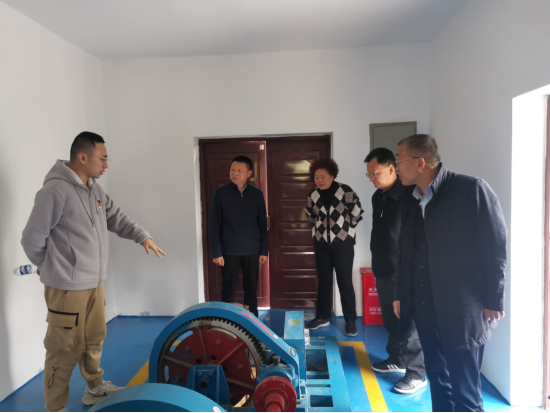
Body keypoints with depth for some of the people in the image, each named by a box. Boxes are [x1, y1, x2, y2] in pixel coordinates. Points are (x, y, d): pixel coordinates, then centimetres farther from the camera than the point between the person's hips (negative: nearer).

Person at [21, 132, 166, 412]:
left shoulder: (94, 189, 7)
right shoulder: (55, 191, -20)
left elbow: (116, 217, 14)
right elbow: (32, 239, -14)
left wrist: (143, 236, 1)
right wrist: (49, 266, 1)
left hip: (94, 283, 8)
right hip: (67, 287, -8)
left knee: (94, 339, 21)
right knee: (66, 348, 5)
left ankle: (95, 388, 40)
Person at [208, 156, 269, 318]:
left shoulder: (257, 194, 2)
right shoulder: (220, 193, -4)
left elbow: (263, 225, 6)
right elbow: (213, 225, -4)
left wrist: (264, 251, 4)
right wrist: (216, 252, -8)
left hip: (252, 251, 2)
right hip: (229, 251, -2)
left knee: (251, 291, 12)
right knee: (228, 291, 7)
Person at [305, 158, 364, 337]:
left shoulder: (345, 191, -12)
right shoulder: (312, 196, -1)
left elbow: (357, 214, -2)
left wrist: (343, 229, 4)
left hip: (343, 244, -3)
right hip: (322, 244, 3)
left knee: (345, 283, 2)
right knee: (324, 281, 12)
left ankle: (350, 321, 13)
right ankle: (322, 317, 25)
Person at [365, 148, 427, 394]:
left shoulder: (409, 196, -17)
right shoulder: (378, 197, 10)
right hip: (383, 270, 8)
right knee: (390, 320, 19)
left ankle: (417, 374, 14)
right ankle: (397, 359, 36)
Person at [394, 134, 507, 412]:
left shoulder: (472, 189, -11)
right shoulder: (409, 201, 8)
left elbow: (495, 247, -9)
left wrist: (493, 301, -9)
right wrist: (401, 294, 13)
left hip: (462, 308, -6)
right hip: (423, 306, 6)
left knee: (463, 389, 3)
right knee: (437, 376, 17)